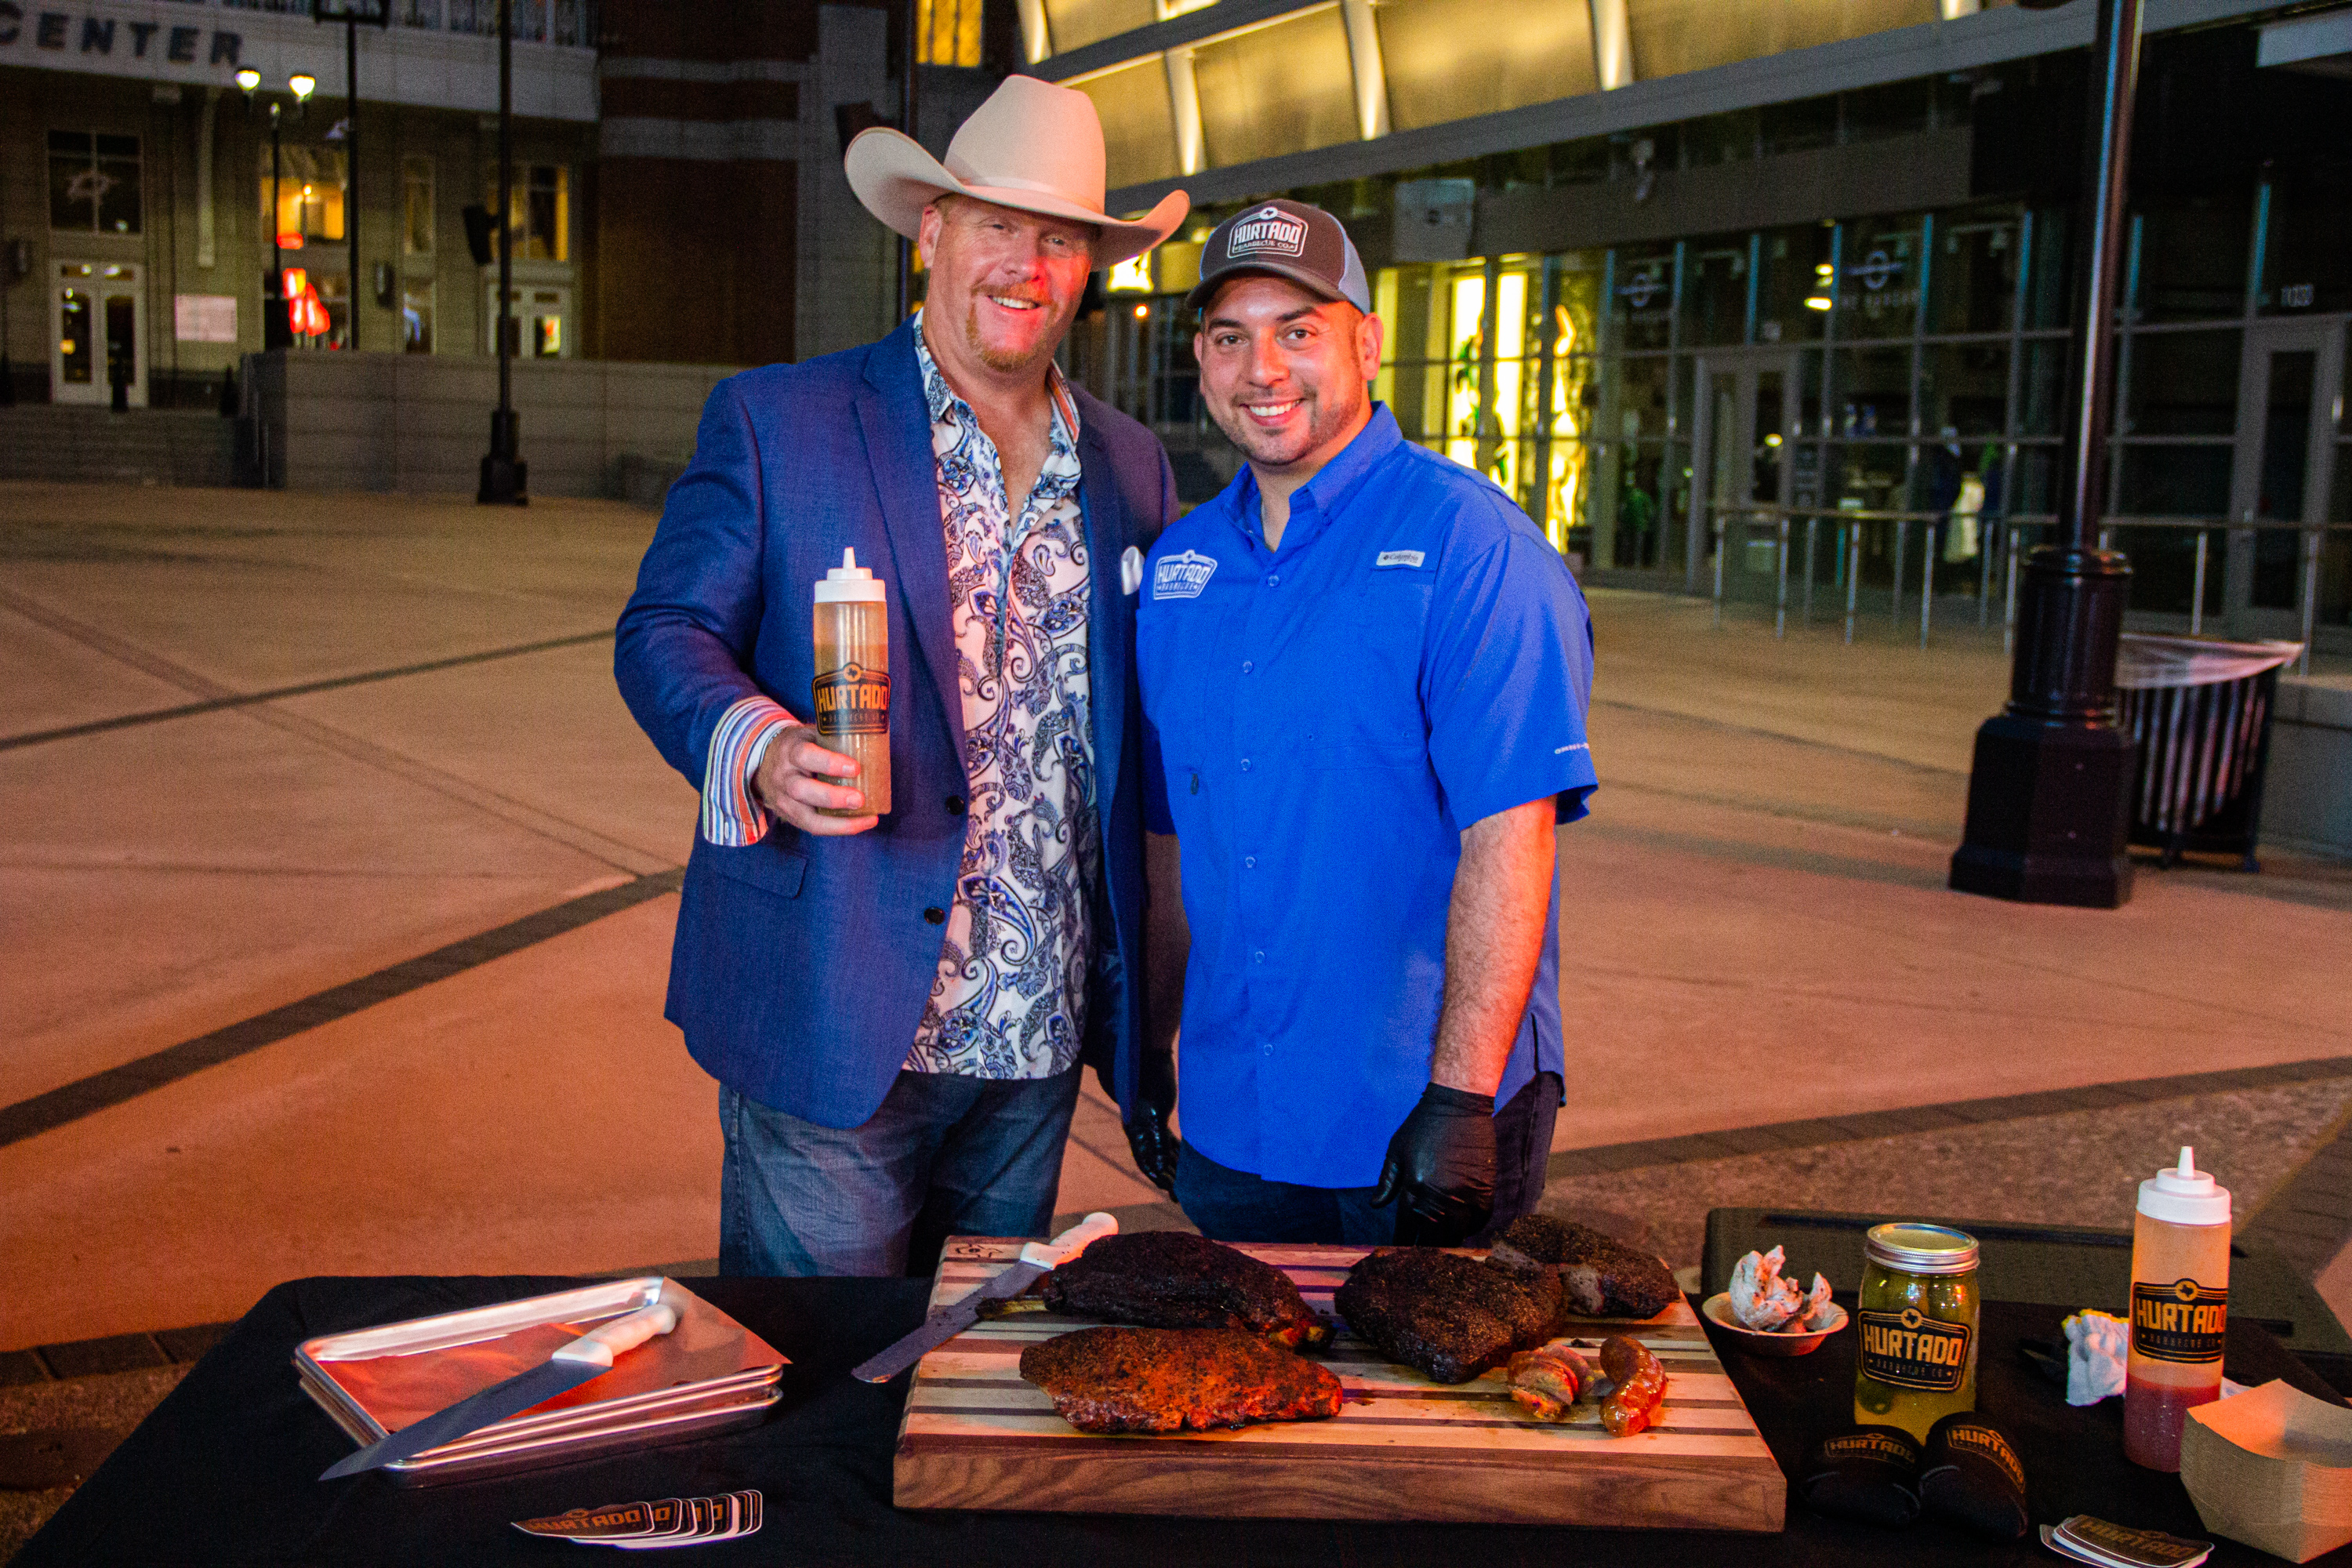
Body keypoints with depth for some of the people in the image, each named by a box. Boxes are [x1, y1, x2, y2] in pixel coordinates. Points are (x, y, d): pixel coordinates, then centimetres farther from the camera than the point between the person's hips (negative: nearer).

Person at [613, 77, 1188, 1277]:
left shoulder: (1132, 469, 10)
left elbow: (1146, 737, 14)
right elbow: (664, 631, -3)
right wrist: (759, 748, -25)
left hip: (1039, 1041, 4)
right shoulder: (771, 422, -2)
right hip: (832, 1026, -4)